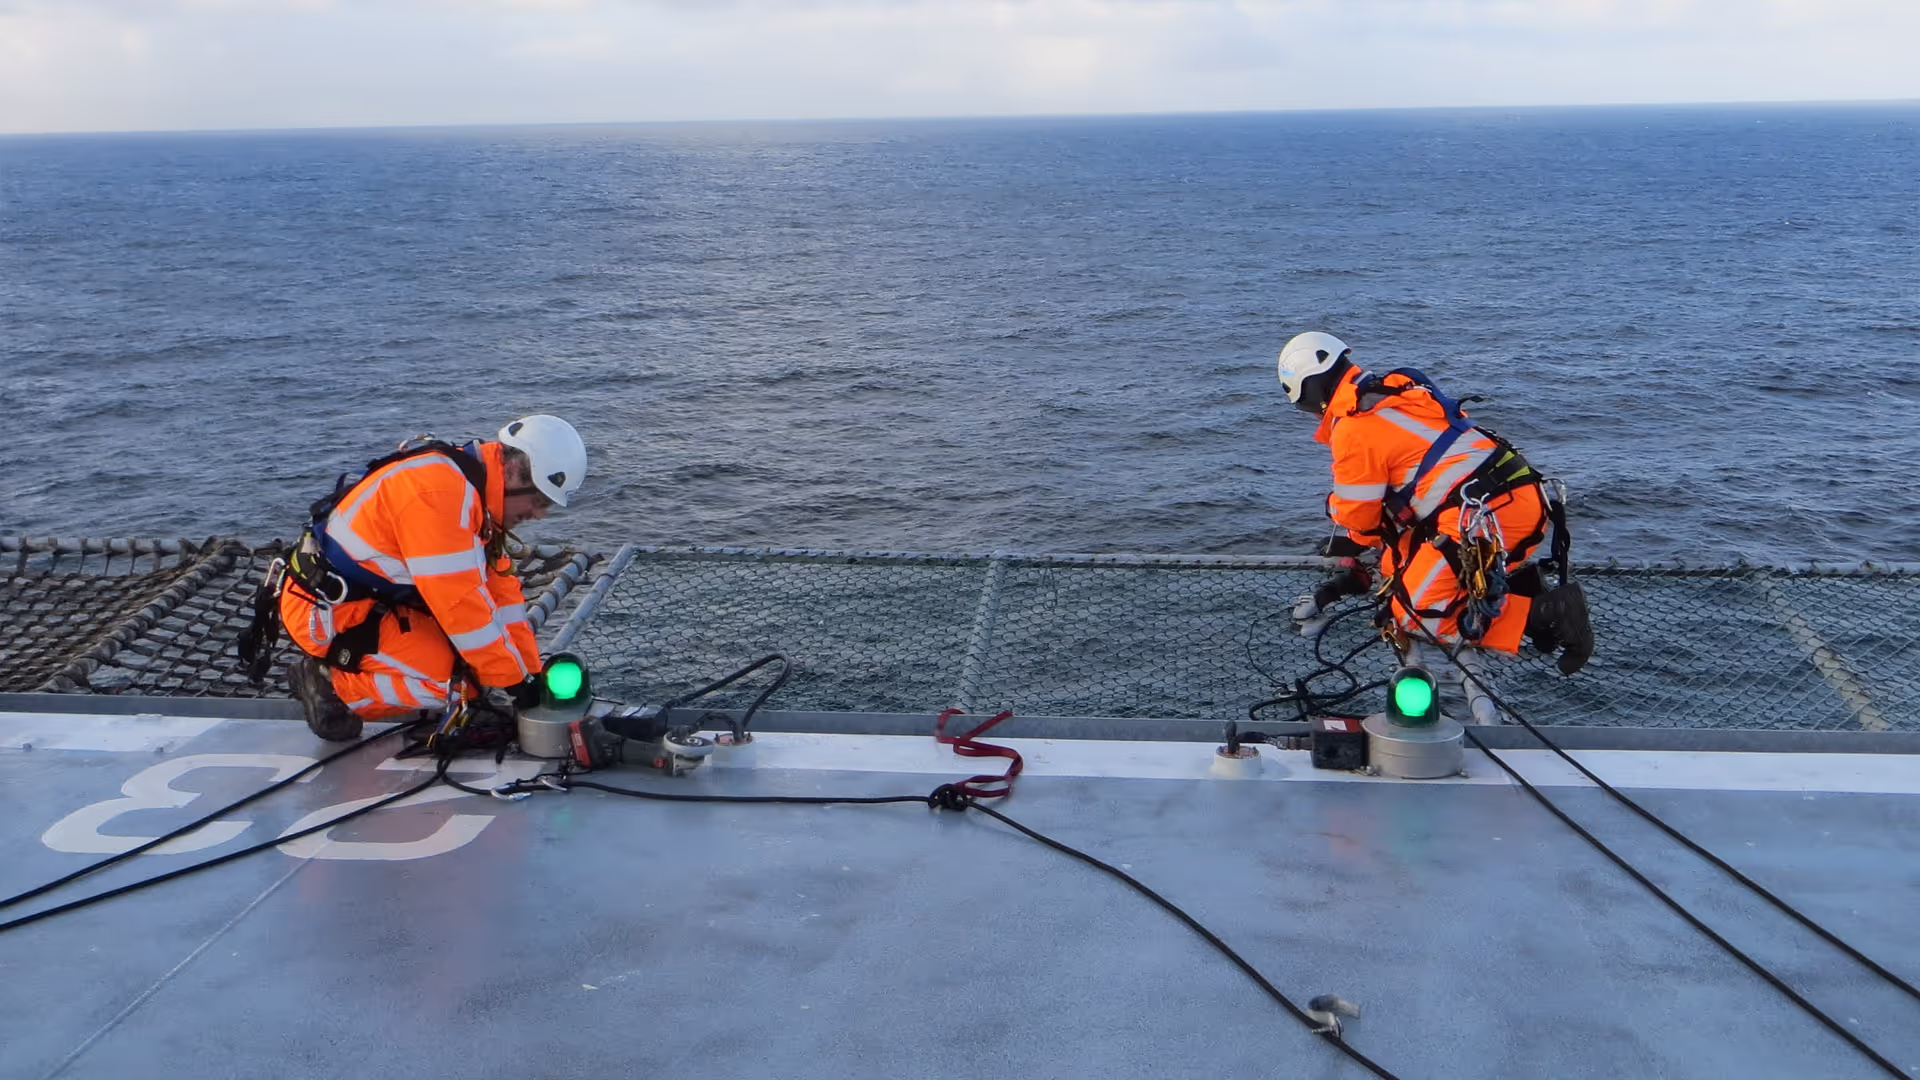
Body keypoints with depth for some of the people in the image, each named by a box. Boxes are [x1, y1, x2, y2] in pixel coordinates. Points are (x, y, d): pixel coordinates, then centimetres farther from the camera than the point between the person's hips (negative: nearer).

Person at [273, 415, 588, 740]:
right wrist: (514, 679, -19)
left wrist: (531, 671, 3)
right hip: (324, 611, -10)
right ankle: (330, 683, -5)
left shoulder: (476, 488, 4)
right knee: (450, 678, -20)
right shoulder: (440, 490, -26)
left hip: (372, 597, 10)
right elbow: (459, 600, -27)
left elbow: (499, 586, 6)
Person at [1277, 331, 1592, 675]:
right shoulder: (1398, 391, 21)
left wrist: (1350, 542, 25)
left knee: (1418, 615, -5)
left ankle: (1548, 613, -15)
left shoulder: (1353, 428, -7)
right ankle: (1522, 581, 11)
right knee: (1397, 564, 20)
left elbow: (1356, 513, 1)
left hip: (1489, 515, -9)